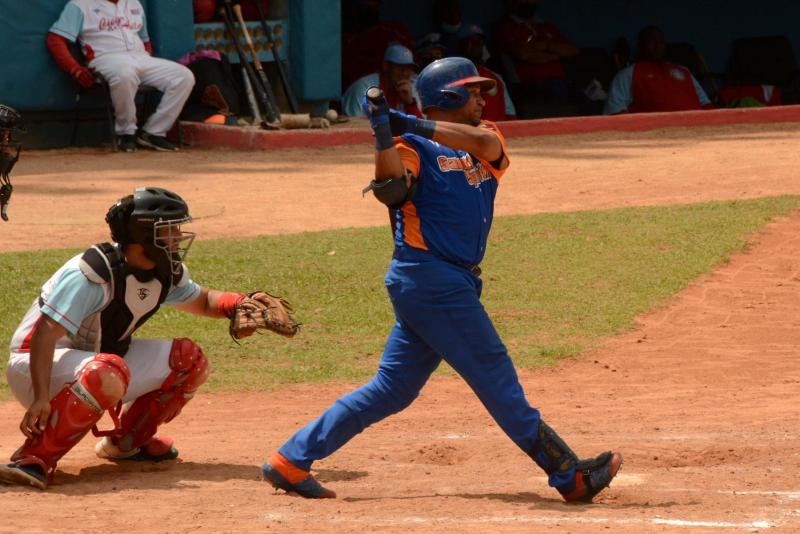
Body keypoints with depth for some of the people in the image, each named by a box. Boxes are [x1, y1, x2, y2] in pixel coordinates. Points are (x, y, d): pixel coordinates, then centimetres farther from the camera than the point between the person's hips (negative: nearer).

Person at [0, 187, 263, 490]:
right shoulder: (94, 273, -26)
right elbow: (45, 334, -32)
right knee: (109, 374, -41)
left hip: (96, 360, 9)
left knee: (190, 361, -1)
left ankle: (126, 441, 13)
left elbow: (201, 301, 20)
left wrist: (239, 305, -4)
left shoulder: (167, 272, 0)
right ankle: (35, 460, -33)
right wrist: (41, 398, -44)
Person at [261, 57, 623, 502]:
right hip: (430, 277, -8)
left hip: (455, 281, 8)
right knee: (496, 377, -5)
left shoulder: (485, 140, 15)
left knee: (392, 390, 10)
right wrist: (384, 134, -34)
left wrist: (417, 126, -20)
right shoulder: (414, 148, -5)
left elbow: (484, 142, -10)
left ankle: (293, 460, 14)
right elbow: (392, 190, -24)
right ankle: (569, 474, -2)